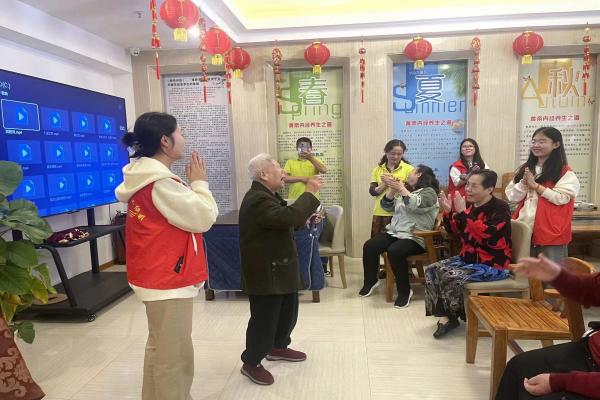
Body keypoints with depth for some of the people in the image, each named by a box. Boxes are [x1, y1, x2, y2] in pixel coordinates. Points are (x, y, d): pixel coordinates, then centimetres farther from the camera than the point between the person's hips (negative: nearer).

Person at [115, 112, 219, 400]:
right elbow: (204, 217, -18)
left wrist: (191, 185, 5)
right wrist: (199, 183, -7)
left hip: (158, 275, 11)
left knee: (160, 347, 23)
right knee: (173, 353, 2)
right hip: (167, 279, -11)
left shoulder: (145, 176, 10)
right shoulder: (160, 182, -22)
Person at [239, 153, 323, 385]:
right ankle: (251, 363, 21)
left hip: (280, 268, 11)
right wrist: (309, 192, -24)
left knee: (288, 312, 21)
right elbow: (289, 217, -35)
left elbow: (284, 223, 23)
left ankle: (278, 347, 42)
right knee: (264, 318, 2)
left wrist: (305, 218, 6)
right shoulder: (257, 199, -23)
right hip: (265, 272, -10)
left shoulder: (268, 195, 13)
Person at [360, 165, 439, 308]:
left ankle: (405, 291, -17)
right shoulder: (404, 191, 20)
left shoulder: (429, 192, -2)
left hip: (415, 237, -7)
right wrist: (392, 188, -3)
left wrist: (400, 187, -25)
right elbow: (387, 206, 11)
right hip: (394, 232, 7)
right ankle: (371, 281, 8)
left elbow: (416, 205, -23)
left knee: (394, 251, -34)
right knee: (369, 246, -12)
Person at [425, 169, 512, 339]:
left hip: (492, 264, -8)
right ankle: (444, 316, -6)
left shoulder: (500, 208, -15)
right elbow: (454, 231, 12)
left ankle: (452, 317, 1)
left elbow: (485, 234, -32)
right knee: (432, 270, -6)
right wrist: (448, 212, -6)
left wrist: (462, 212, -31)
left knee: (451, 276, -25)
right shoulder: (470, 205, 6)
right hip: (468, 258, 8)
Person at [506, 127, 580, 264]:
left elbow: (561, 198, -16)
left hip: (550, 232, -5)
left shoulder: (564, 172, -3)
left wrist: (535, 185, -14)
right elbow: (512, 197, 7)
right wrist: (524, 183, -10)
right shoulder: (525, 168, 13)